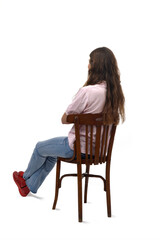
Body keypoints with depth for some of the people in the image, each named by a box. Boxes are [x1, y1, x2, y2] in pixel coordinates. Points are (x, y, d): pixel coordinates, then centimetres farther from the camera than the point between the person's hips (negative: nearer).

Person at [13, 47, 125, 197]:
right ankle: (30, 185, 47)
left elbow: (64, 119, -16)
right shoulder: (115, 91, -5)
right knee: (51, 152, 32)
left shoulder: (87, 91, -27)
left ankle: (26, 177, 50)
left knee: (40, 147, 22)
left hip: (80, 147, -7)